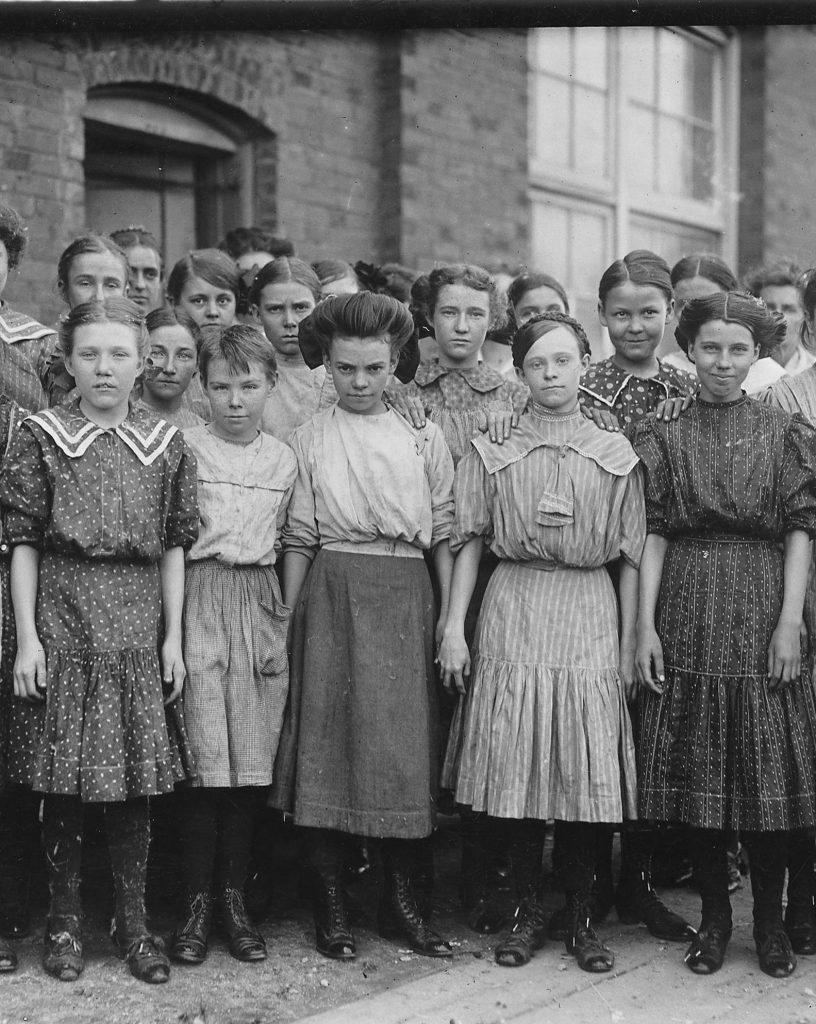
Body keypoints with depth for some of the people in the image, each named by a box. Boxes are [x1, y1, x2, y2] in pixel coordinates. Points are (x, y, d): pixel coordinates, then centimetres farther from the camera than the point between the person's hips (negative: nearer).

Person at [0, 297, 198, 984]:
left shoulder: (165, 444, 6)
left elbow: (174, 547, 8)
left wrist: (174, 636, 4)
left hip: (139, 621, 2)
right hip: (63, 616, -2)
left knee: (138, 772, 4)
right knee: (65, 775, 1)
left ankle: (133, 919, 16)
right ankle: (65, 919, 16)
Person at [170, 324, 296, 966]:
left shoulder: (283, 460, 11)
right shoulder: (185, 446, 0)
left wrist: (285, 617, 9)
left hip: (261, 608, 3)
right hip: (200, 600, -3)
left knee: (253, 760, 3)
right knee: (205, 757, -5)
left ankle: (234, 896, 12)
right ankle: (198, 900, 4)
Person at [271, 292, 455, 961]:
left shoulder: (424, 438, 8)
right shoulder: (310, 438, 6)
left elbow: (444, 536, 8)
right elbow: (298, 540, 6)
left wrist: (449, 620, 3)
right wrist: (288, 619, 2)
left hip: (406, 597, 1)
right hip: (334, 595, -1)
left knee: (406, 743, 2)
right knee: (329, 736, -2)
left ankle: (400, 896, 13)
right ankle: (330, 900, 7)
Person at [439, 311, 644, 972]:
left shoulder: (615, 454, 7)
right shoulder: (492, 450, 6)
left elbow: (630, 557, 7)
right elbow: (469, 541, 6)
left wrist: (630, 643, 3)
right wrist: (453, 627, -1)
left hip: (589, 619, 0)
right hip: (512, 614, 0)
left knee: (587, 774, -1)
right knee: (517, 771, 1)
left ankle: (581, 918, 12)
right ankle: (530, 912, 14)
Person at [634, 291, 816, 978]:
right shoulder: (665, 433, 5)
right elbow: (653, 532, 1)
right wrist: (646, 624, -5)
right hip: (687, 614, 1)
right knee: (696, 773, 5)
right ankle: (714, 916, 20)